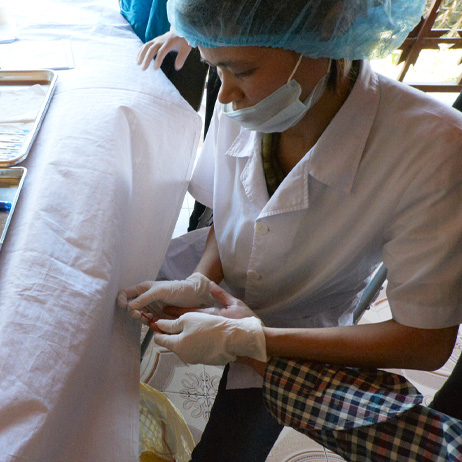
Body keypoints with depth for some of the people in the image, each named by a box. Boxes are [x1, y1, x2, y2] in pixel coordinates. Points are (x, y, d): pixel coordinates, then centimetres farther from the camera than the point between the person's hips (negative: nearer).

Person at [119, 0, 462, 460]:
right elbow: (224, 218, -2)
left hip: (293, 345, -3)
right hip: (221, 297, 4)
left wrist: (249, 339, -33)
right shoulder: (242, 111, -21)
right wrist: (199, 282, -23)